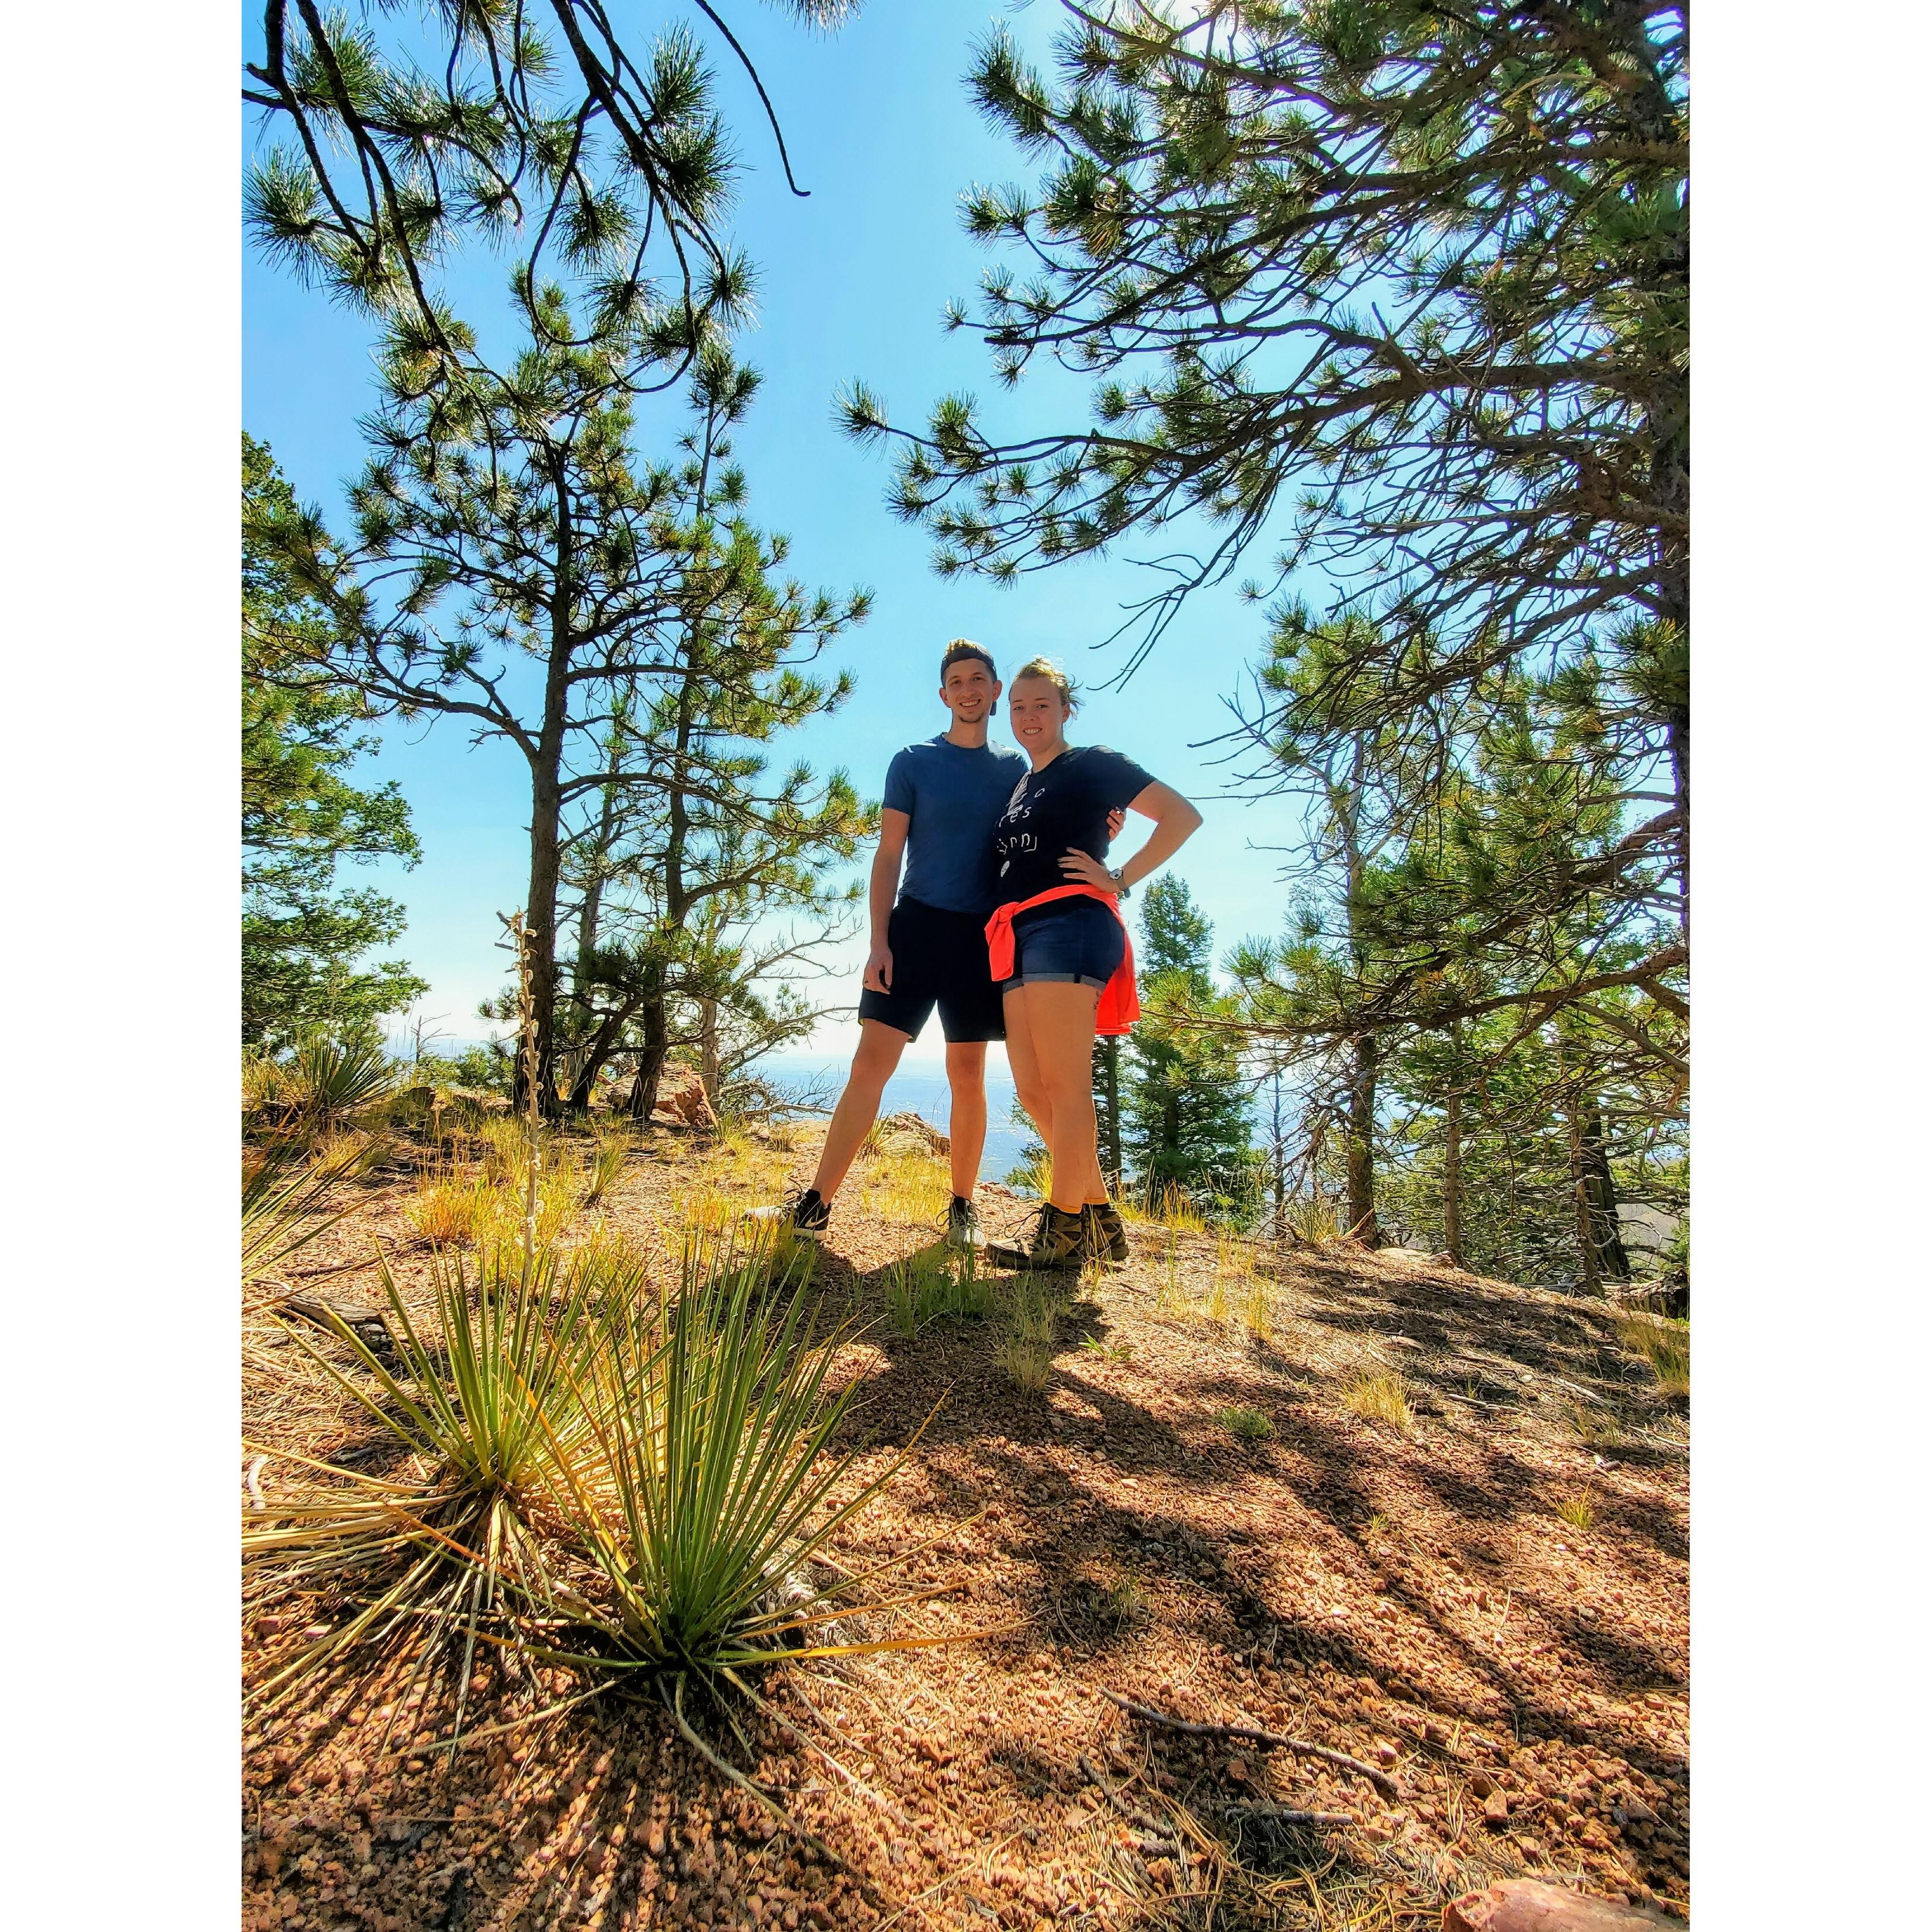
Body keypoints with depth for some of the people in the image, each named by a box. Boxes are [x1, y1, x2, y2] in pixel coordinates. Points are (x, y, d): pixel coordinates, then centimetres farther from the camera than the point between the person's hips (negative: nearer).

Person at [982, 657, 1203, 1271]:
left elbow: (1183, 816, -2)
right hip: (1020, 936, 8)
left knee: (1064, 1084, -11)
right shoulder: (1018, 788, 26)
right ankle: (1101, 1222, 13)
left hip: (1068, 924, -8)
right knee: (1032, 1091, 3)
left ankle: (1063, 1233, -5)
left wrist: (1121, 879, -8)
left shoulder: (1092, 765, 5)